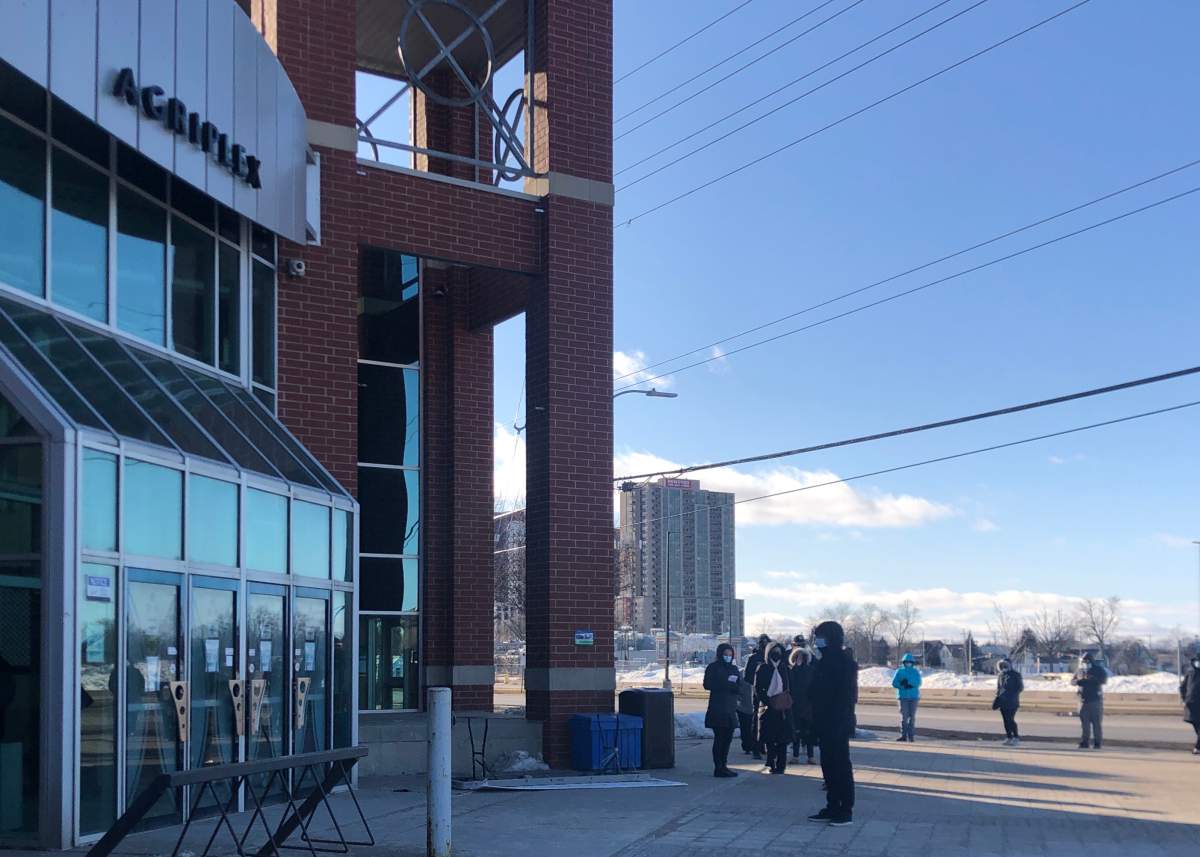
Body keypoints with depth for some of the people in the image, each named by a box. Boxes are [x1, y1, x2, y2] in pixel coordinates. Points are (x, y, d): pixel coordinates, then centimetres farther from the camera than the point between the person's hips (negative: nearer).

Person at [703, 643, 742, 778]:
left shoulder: (734, 668, 17)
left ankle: (723, 766, 15)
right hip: (717, 708, -6)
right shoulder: (713, 667, 0)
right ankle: (719, 768, -6)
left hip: (730, 708, 6)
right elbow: (707, 685, -10)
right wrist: (726, 683, -15)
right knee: (719, 738, -7)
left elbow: (740, 687, 12)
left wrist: (736, 683, -10)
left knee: (727, 737, 6)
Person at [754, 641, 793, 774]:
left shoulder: (784, 668, 11)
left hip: (783, 708, 2)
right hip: (768, 708, -2)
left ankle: (780, 764, 0)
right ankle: (772, 764, 3)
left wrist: (788, 700, 0)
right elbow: (757, 689, -1)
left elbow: (791, 687, 15)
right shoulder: (762, 669, 3)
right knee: (769, 738, -3)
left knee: (783, 738, -3)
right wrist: (768, 701, -12)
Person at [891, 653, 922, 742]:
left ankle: (910, 735, 3)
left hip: (914, 697, 1)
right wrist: (903, 685, -17)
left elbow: (918, 683, -7)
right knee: (904, 716, -7)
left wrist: (908, 682, -20)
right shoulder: (899, 672, 7)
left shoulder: (916, 672, 8)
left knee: (912, 716, -1)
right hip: (903, 696, -1)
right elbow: (894, 683, -1)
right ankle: (903, 735, -5)